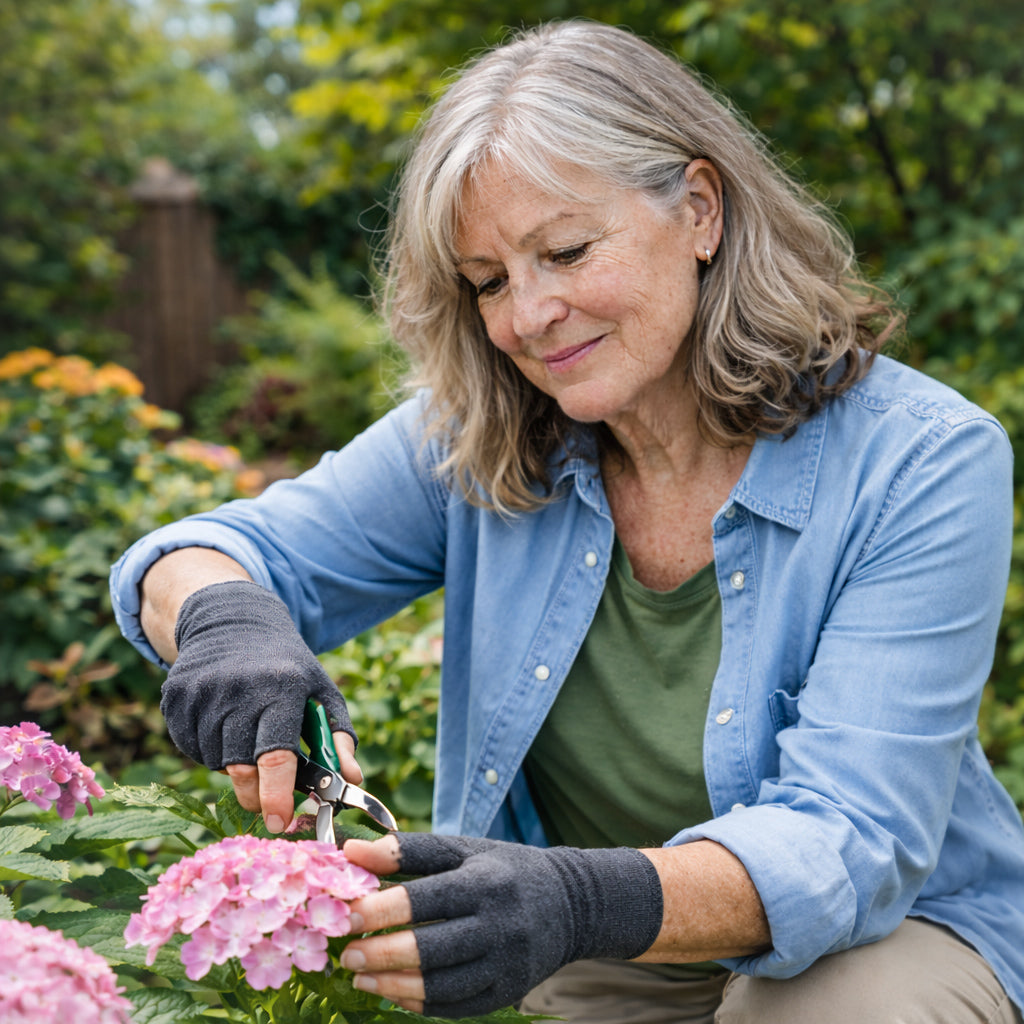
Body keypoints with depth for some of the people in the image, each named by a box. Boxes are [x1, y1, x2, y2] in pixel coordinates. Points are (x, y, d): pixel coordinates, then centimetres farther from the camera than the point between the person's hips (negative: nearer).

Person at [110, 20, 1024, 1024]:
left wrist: (586, 900, -45)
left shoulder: (927, 464, -19)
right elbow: (196, 558, -7)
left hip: (885, 933, -2)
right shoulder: (477, 442, -8)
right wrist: (223, 617, -32)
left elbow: (849, 841, -26)